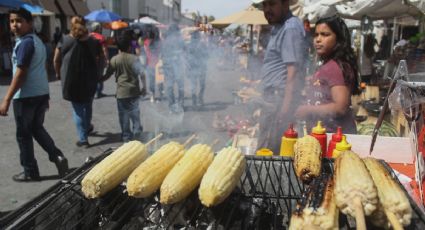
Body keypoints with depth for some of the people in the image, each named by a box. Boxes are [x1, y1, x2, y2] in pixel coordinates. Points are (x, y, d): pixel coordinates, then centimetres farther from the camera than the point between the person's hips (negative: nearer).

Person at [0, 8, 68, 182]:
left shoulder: (24, 43, -17)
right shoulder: (37, 40, 13)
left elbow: (20, 74, -21)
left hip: (26, 96, -9)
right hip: (41, 93, 9)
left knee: (23, 134, 4)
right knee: (37, 128, 21)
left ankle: (30, 172, 14)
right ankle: (57, 156, 9)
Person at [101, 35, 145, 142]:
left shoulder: (114, 60, -3)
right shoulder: (134, 58, -6)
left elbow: (107, 75, 2)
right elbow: (142, 73, -10)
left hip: (121, 92, 0)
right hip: (134, 91, 0)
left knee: (123, 115, 8)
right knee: (135, 113, 17)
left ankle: (126, 135, 13)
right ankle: (136, 132, 24)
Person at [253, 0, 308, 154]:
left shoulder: (291, 28, -13)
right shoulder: (278, 27, 19)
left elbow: (293, 69, -20)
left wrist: (286, 104, -24)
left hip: (280, 98, -10)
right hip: (274, 97, 10)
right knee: (275, 150, 13)